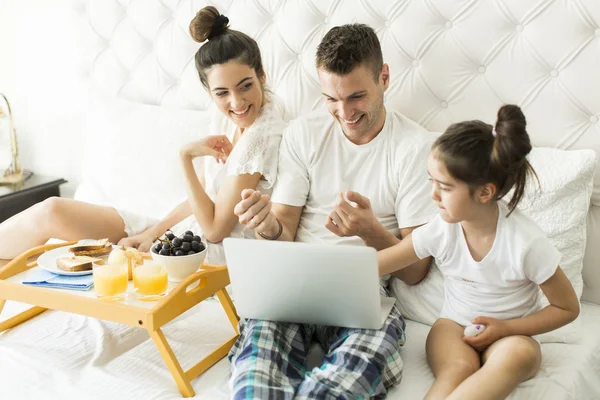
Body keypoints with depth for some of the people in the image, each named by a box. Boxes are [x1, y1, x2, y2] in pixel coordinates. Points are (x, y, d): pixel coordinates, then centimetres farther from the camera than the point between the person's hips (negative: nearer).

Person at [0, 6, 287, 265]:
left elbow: (215, 229, -21)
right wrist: (152, 233, -1)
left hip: (215, 254, -7)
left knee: (52, 213, -4)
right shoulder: (225, 116, 3)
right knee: (52, 210, 0)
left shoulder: (263, 134, -22)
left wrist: (186, 155, -21)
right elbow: (204, 194, 10)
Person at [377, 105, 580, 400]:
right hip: (455, 326, 2)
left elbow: (568, 308, -6)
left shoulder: (526, 242, -19)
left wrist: (506, 328, -16)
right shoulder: (440, 231, -12)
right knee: (459, 368, -34)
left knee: (519, 354, -37)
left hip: (510, 335, -1)